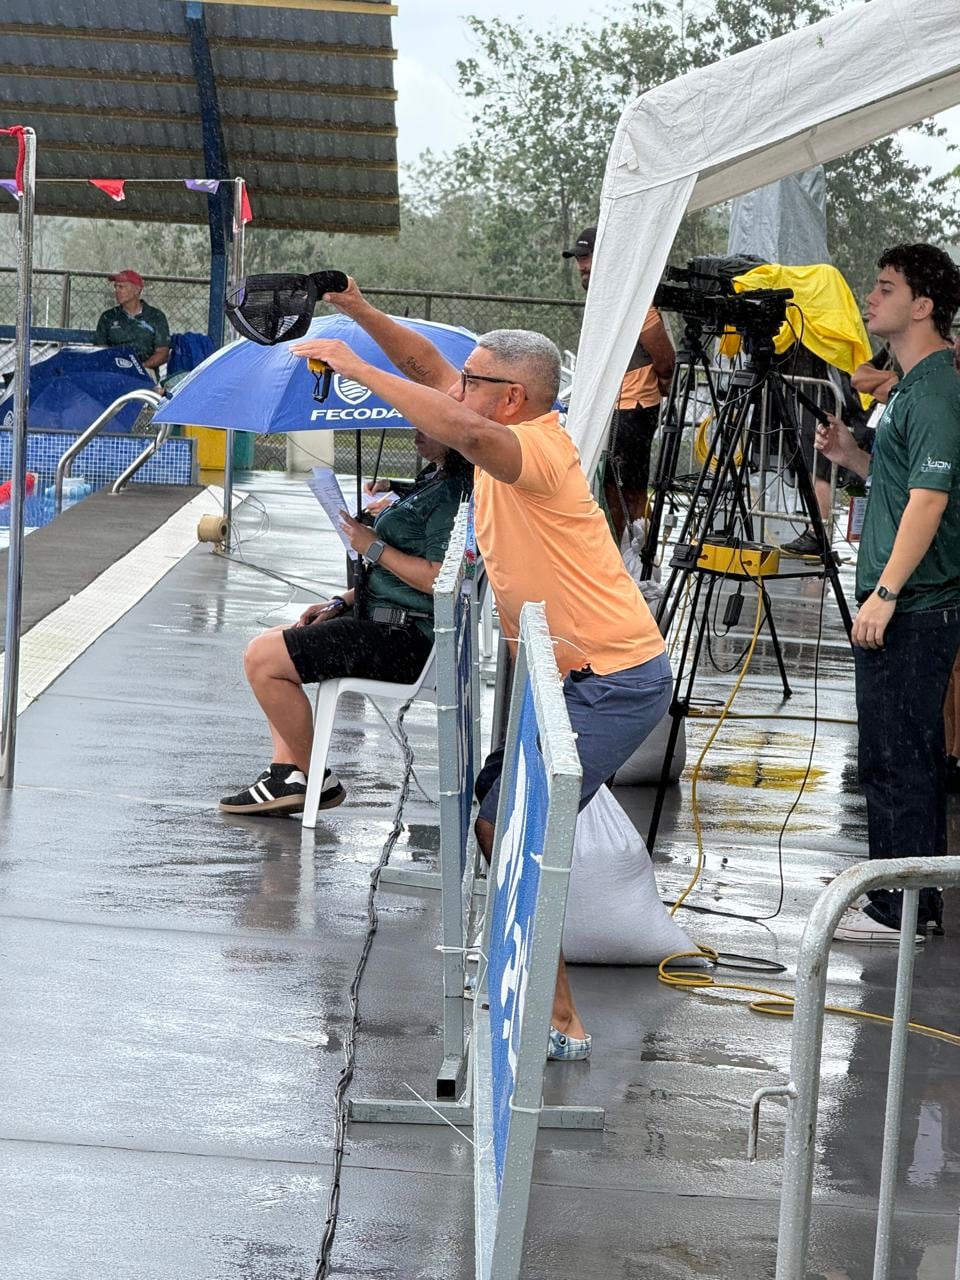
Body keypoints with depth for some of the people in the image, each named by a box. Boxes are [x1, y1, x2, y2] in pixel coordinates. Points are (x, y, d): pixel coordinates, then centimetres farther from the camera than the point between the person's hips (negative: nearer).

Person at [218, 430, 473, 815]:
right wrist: (341, 603, 14)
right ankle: (286, 770, 6)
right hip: (383, 617, 12)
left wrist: (374, 547, -15)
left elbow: (438, 578, -27)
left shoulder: (455, 494, -18)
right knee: (271, 643, 17)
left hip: (409, 638, -12)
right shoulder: (439, 482, 16)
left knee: (262, 657, -14)